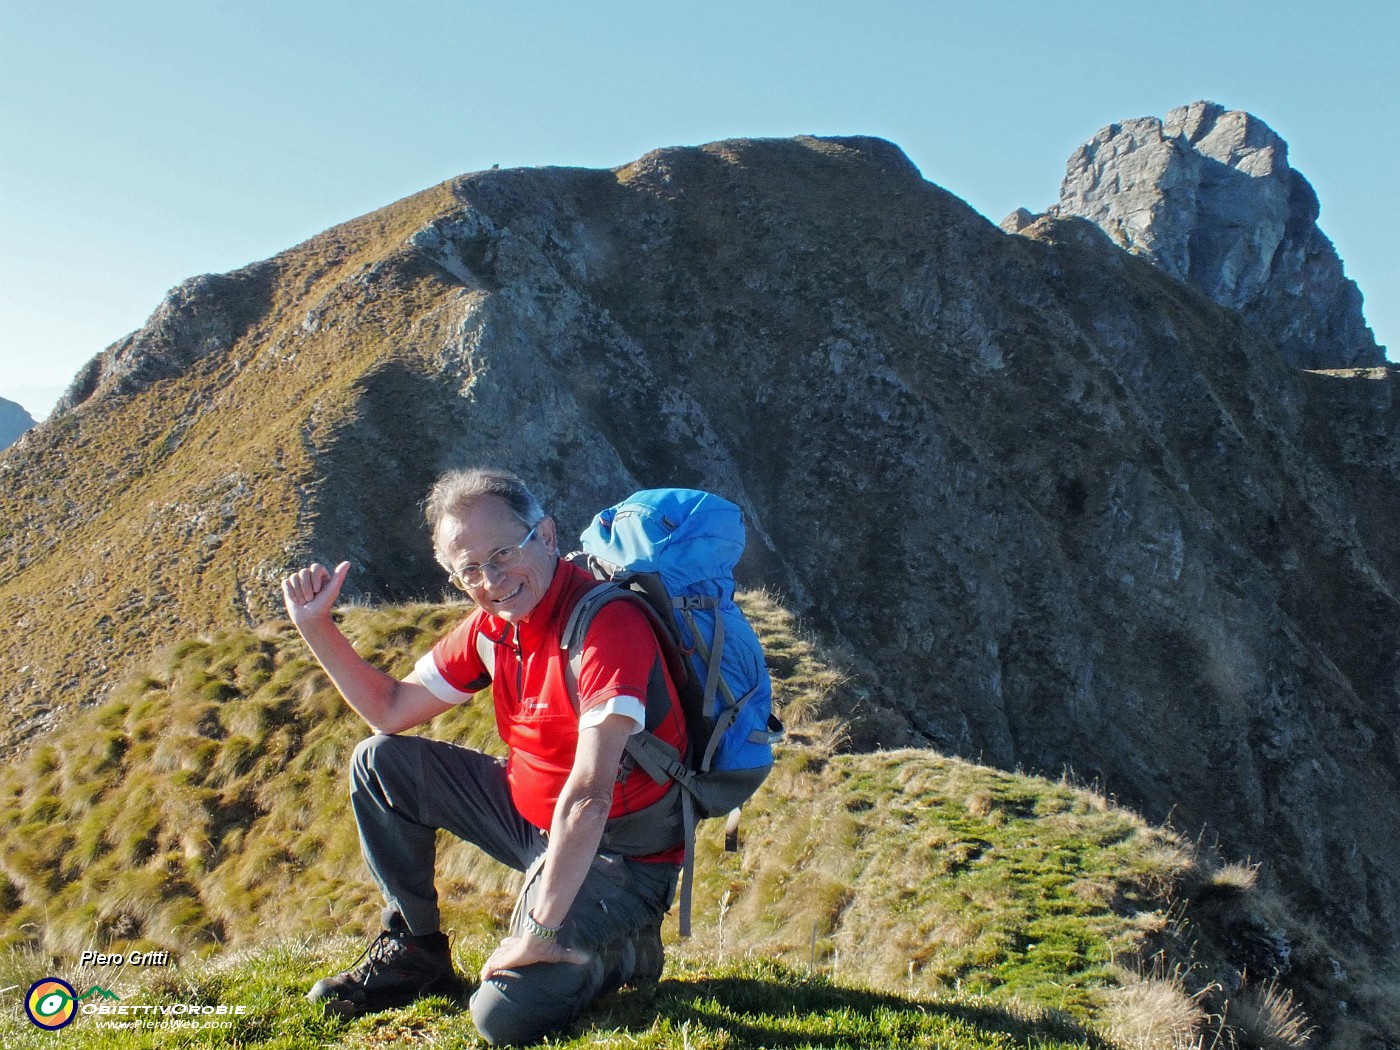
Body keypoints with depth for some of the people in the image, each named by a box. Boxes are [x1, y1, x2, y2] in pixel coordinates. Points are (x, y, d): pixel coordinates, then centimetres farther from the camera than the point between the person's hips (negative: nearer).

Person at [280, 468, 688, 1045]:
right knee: (380, 763, 5)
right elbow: (391, 710, 9)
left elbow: (588, 797, -33)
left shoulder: (606, 622, -29)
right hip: (530, 815, 8)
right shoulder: (492, 625, -2)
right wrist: (315, 626, 1)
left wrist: (539, 934, -30)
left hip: (619, 854, -8)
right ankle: (415, 950, 17)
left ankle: (618, 949, 7)